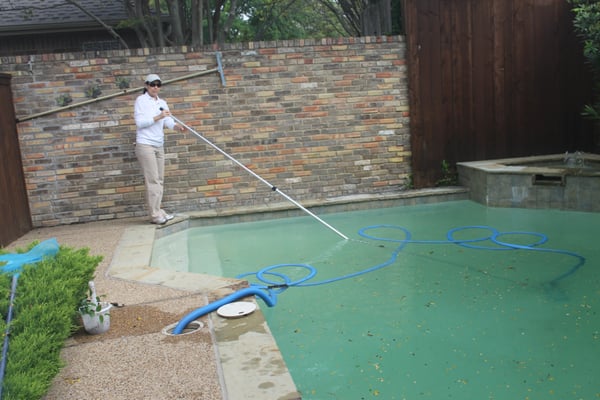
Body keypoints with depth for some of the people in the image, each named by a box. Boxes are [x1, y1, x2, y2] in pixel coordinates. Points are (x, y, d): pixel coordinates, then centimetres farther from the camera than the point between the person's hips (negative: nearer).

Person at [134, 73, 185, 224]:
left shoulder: (162, 103, 15)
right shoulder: (141, 100, -3)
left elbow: (169, 121, 1)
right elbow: (139, 122, -11)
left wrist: (177, 126, -20)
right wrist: (158, 117, -18)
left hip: (159, 145, 7)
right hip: (145, 145, -6)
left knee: (159, 179, 7)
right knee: (153, 180, -10)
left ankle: (157, 211, 14)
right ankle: (155, 215, -7)